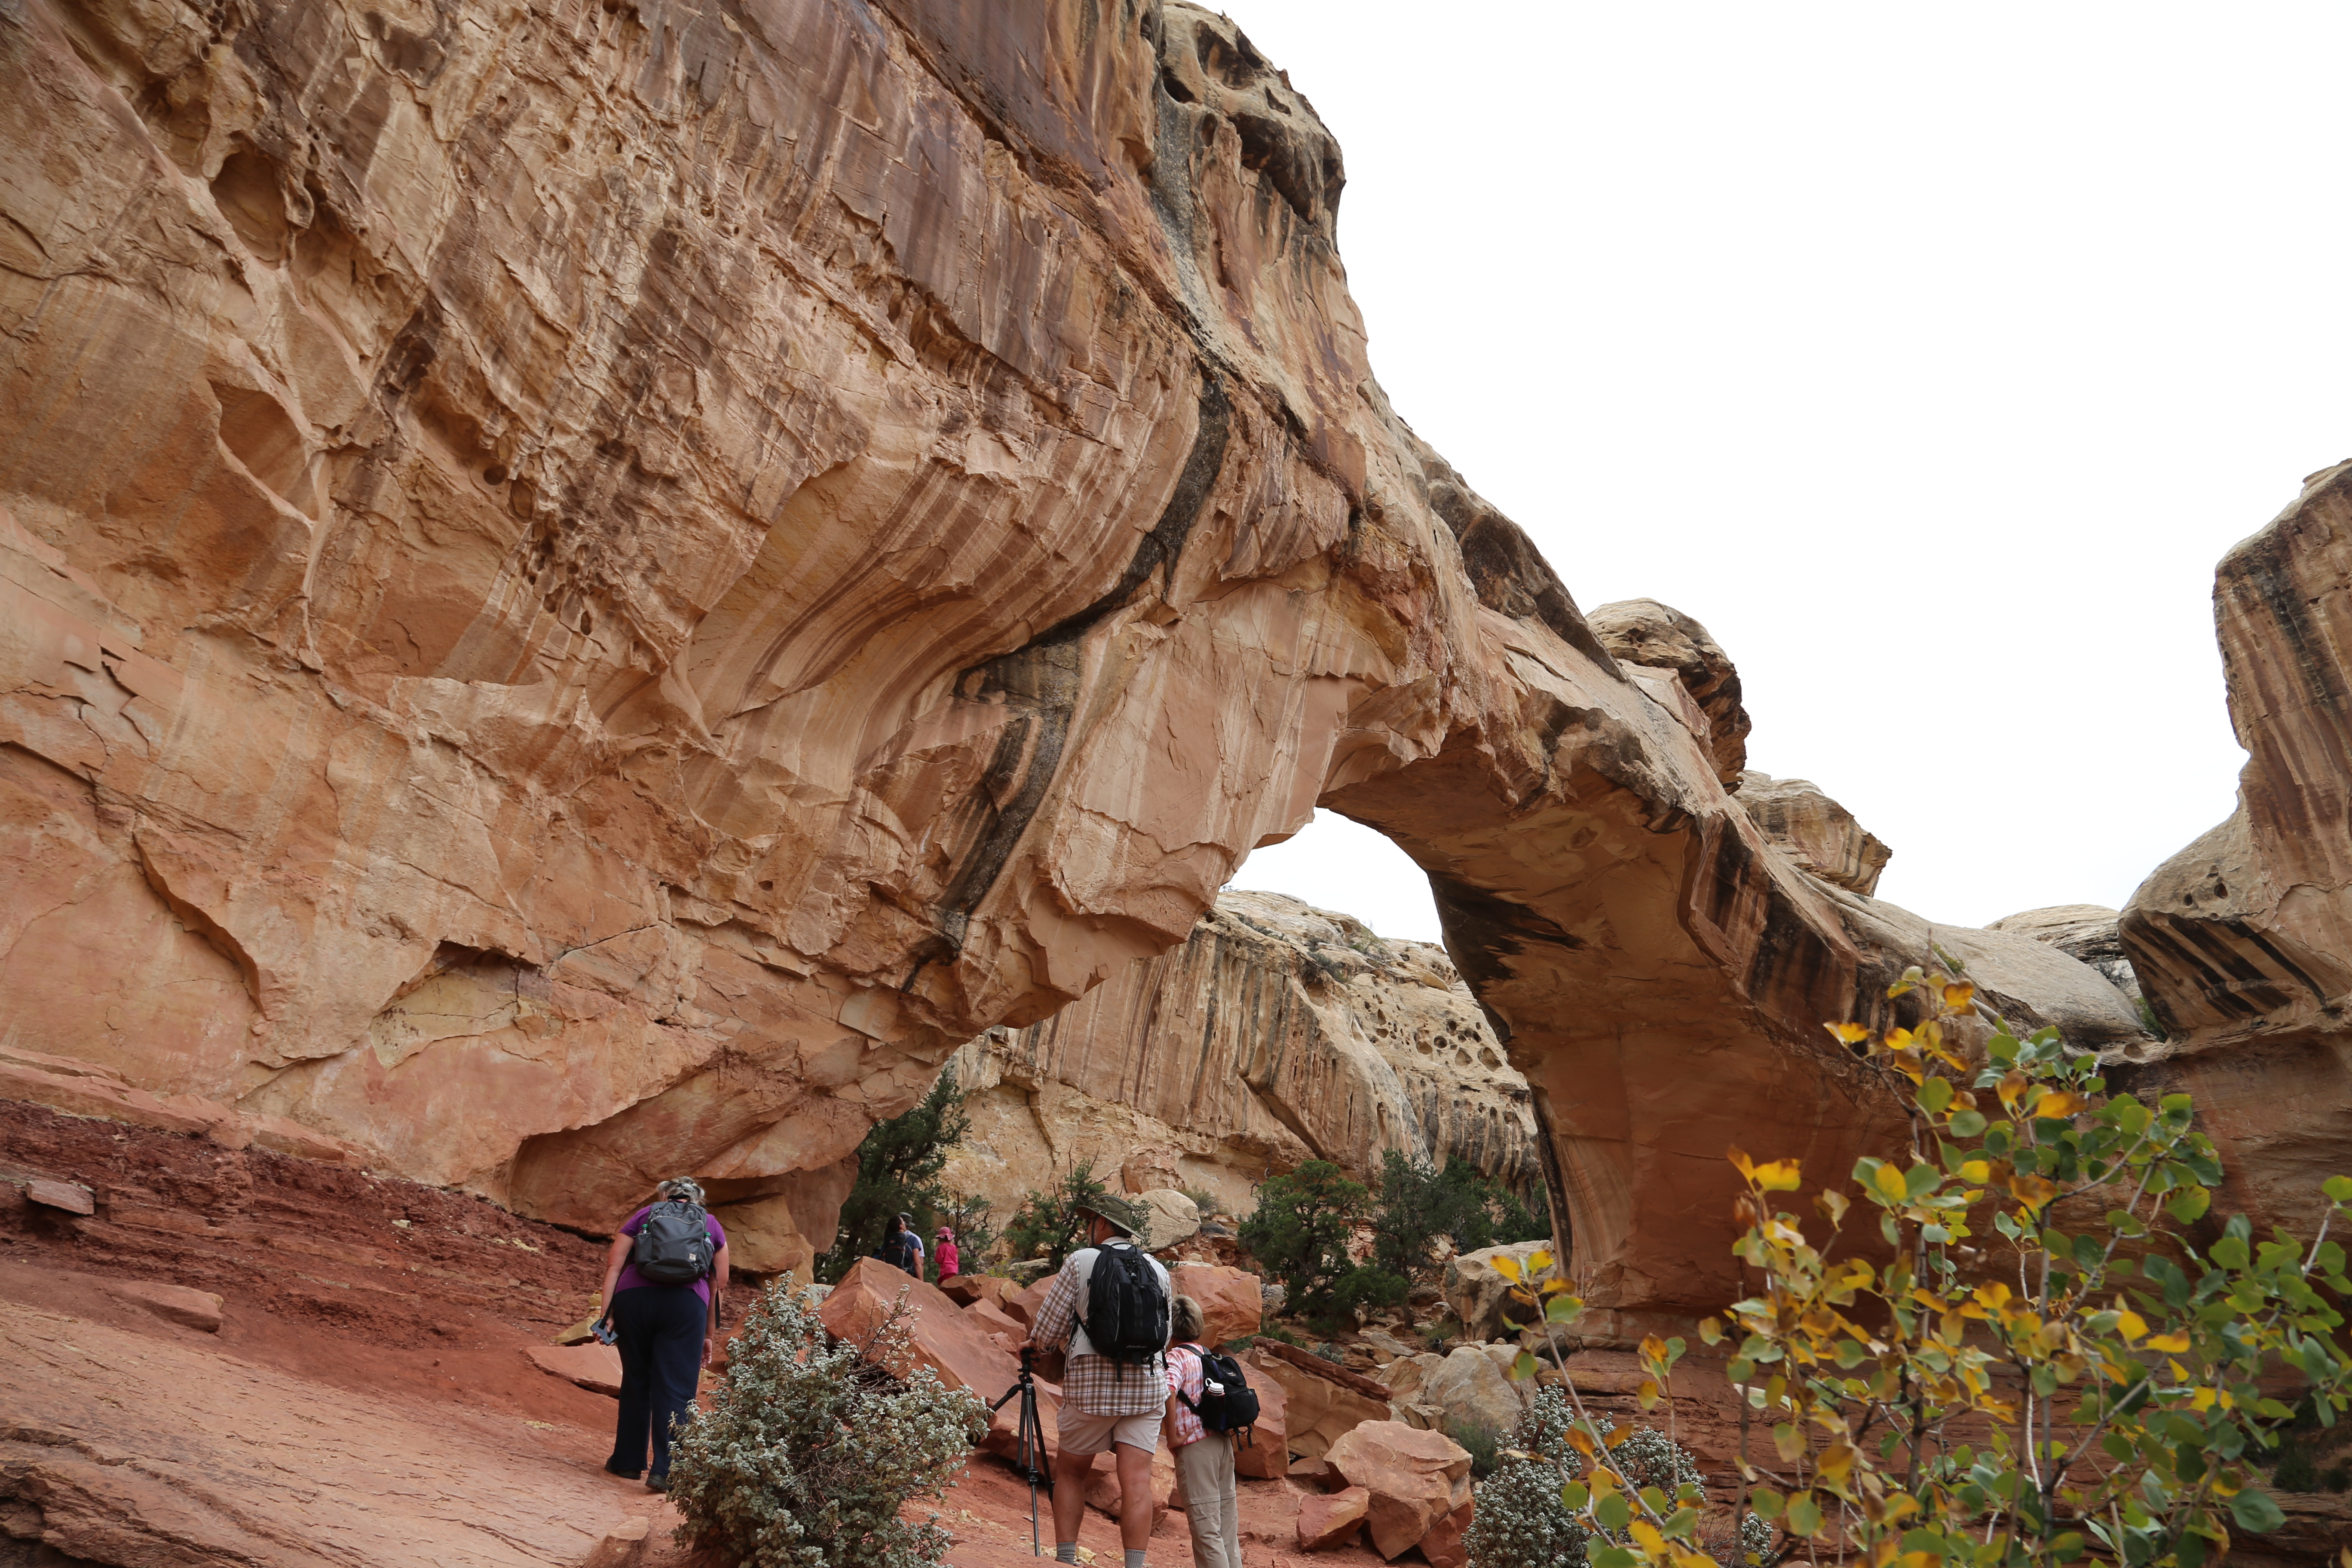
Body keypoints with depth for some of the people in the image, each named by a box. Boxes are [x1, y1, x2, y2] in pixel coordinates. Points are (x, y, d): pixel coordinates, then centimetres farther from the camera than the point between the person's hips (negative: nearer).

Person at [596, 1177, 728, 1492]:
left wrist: (606, 1315, 4)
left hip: (632, 1297, 1)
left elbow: (614, 1267, 9)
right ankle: (665, 1470, -4)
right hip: (685, 1301, -1)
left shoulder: (645, 1215, 22)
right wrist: (710, 1335, 23)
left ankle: (628, 1460, 28)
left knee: (636, 1380, 17)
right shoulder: (711, 1225, 22)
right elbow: (719, 1285, 18)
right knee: (676, 1389, 3)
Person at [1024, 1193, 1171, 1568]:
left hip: (1091, 1383, -2)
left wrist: (1037, 1347, 21)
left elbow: (1047, 1328, 1)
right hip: (1147, 1383, 2)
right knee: (1136, 1478, 1)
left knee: (1069, 1471, 14)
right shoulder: (1158, 1270, 10)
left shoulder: (1081, 1261, -1)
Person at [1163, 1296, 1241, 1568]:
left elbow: (1169, 1391, -28)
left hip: (1195, 1444, -8)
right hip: (1224, 1442, 8)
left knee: (1205, 1526, -4)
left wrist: (1172, 1435, -19)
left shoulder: (1177, 1356, -9)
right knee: (1227, 1523, 14)